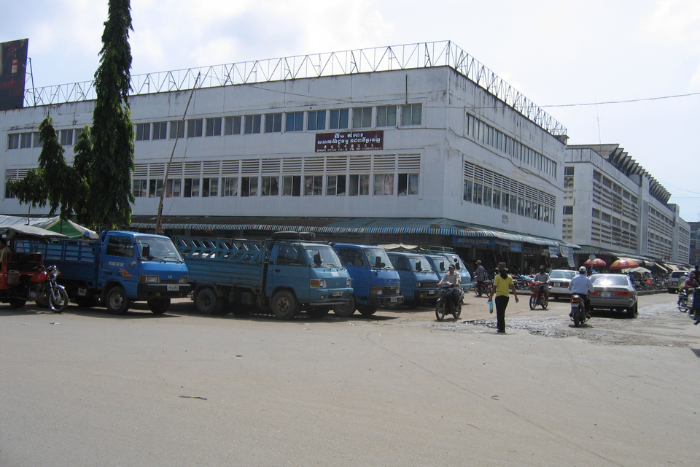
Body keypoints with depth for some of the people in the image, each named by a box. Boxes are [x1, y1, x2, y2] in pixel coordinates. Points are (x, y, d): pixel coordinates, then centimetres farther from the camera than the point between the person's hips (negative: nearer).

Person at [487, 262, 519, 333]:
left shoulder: (497, 277, -9)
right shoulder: (509, 277, 4)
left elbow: (494, 288, -11)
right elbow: (513, 288, 2)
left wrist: (491, 297, -4)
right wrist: (516, 296, 7)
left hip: (499, 296, -5)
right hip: (506, 297, 5)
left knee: (499, 312, 1)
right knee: (502, 312, 19)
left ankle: (501, 328, -3)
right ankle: (502, 327, 23)